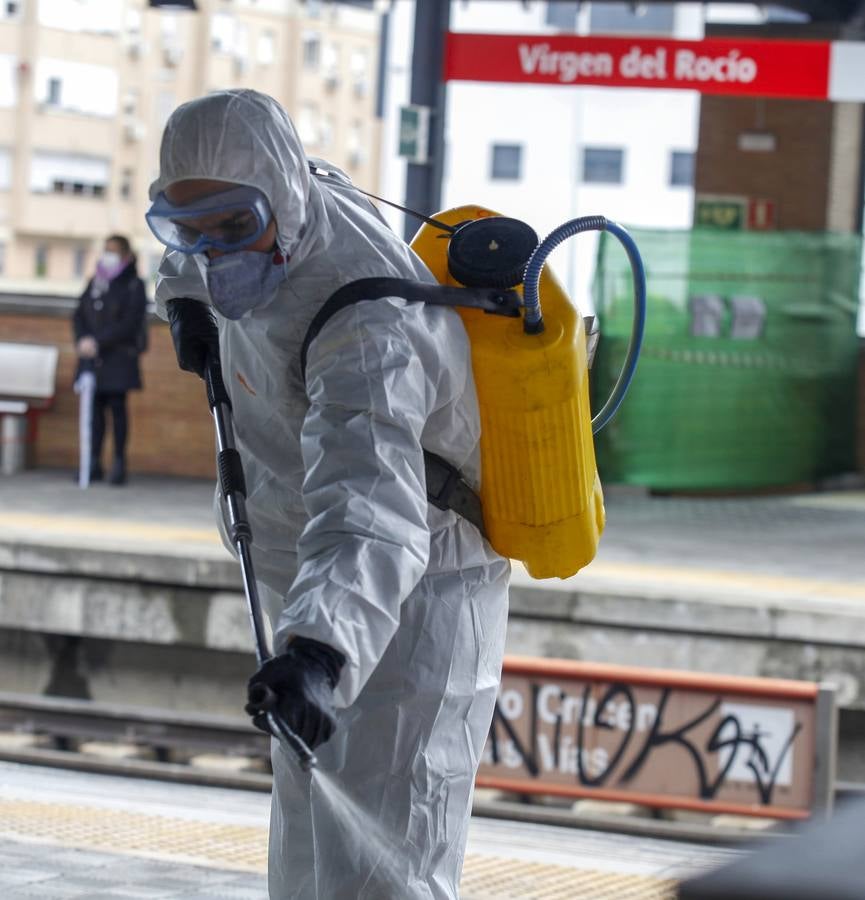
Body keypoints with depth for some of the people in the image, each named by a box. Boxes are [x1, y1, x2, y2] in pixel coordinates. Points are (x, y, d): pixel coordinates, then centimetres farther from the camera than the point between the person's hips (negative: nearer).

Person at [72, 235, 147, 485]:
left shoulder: (134, 286, -3)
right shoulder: (95, 283, 13)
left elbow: (129, 324, -11)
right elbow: (79, 316, 10)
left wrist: (99, 342, -17)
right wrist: (82, 340, -9)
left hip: (119, 358, -4)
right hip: (92, 357, 4)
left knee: (117, 406, -5)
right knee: (95, 407, 1)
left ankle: (120, 463, 0)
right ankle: (94, 463, 4)